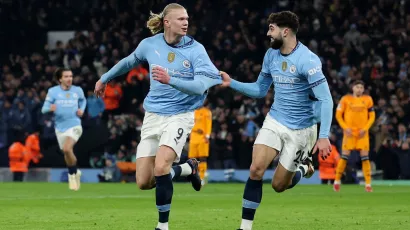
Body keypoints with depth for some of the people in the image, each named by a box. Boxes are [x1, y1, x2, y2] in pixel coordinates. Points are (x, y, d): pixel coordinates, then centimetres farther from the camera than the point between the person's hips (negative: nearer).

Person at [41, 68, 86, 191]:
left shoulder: (78, 90, 0)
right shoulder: (53, 91, -5)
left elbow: (83, 100, 23)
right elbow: (44, 109, -9)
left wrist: (82, 109, 3)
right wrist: (50, 108, -32)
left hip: (74, 126, -2)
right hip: (60, 127, 2)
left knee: (67, 148, -25)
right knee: (67, 153, 11)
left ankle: (72, 174, -7)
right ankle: (75, 173, 37)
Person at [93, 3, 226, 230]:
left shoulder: (195, 49, -11)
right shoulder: (149, 44, -1)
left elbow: (200, 86, -22)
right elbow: (129, 62, 20)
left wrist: (170, 80, -36)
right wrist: (104, 79, 33)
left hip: (180, 115, -4)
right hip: (153, 116, 4)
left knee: (160, 168, -25)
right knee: (144, 182, 0)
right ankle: (188, 168, 28)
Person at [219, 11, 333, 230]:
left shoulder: (308, 60, -21)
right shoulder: (271, 55, 0)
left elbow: (325, 100, -22)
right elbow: (260, 90, 13)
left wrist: (324, 136, -28)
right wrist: (232, 83, -1)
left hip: (300, 129, -5)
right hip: (275, 121, 5)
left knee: (279, 185, 2)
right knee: (256, 169, -16)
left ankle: (303, 168, 35)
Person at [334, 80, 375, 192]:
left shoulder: (368, 99, 6)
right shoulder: (346, 99, 1)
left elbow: (372, 116, 8)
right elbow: (338, 115, 3)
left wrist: (365, 128, -5)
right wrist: (345, 127, -8)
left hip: (363, 133, 1)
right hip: (349, 132, -1)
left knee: (365, 157, -4)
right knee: (344, 157, -4)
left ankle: (368, 184, 0)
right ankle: (337, 181, 11)